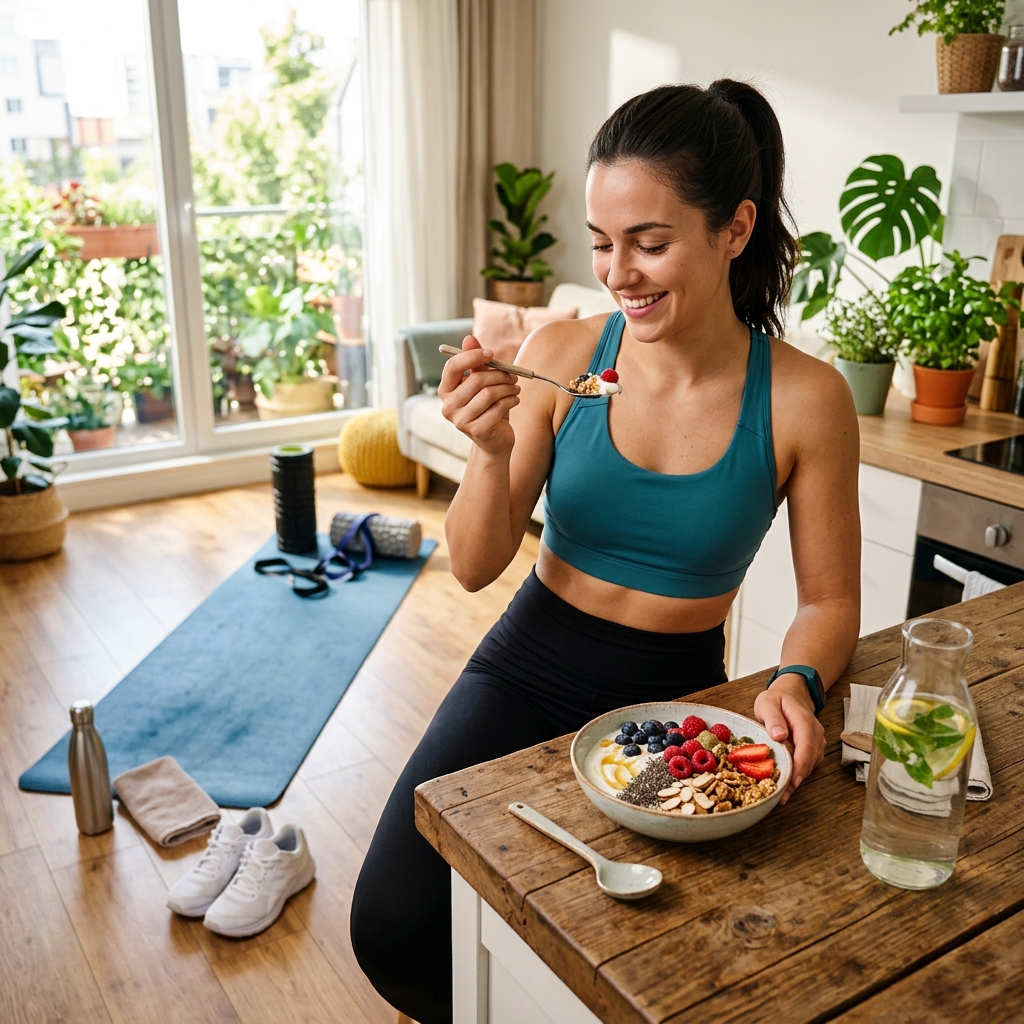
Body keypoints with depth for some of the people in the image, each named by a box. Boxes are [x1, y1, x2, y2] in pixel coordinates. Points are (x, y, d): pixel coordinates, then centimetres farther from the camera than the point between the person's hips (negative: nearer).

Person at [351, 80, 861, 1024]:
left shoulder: (805, 398, -11)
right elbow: (477, 567, -6)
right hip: (529, 671, 1)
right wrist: (494, 451, -24)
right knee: (395, 927, -15)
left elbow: (830, 600, -1)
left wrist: (796, 682, -21)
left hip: (674, 697, 0)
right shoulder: (562, 354, -9)